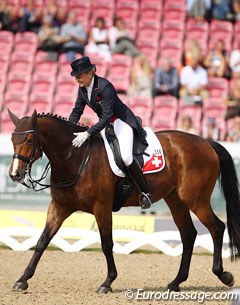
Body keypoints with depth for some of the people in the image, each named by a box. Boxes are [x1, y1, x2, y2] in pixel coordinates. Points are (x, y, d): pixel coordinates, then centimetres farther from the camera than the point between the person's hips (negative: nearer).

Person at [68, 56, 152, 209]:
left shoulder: (104, 86, -27)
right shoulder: (82, 89, -2)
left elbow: (107, 117, -30)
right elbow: (77, 111, 7)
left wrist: (87, 133, -37)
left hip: (122, 121, -10)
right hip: (105, 122, 10)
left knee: (126, 157, -26)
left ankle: (145, 192, -16)